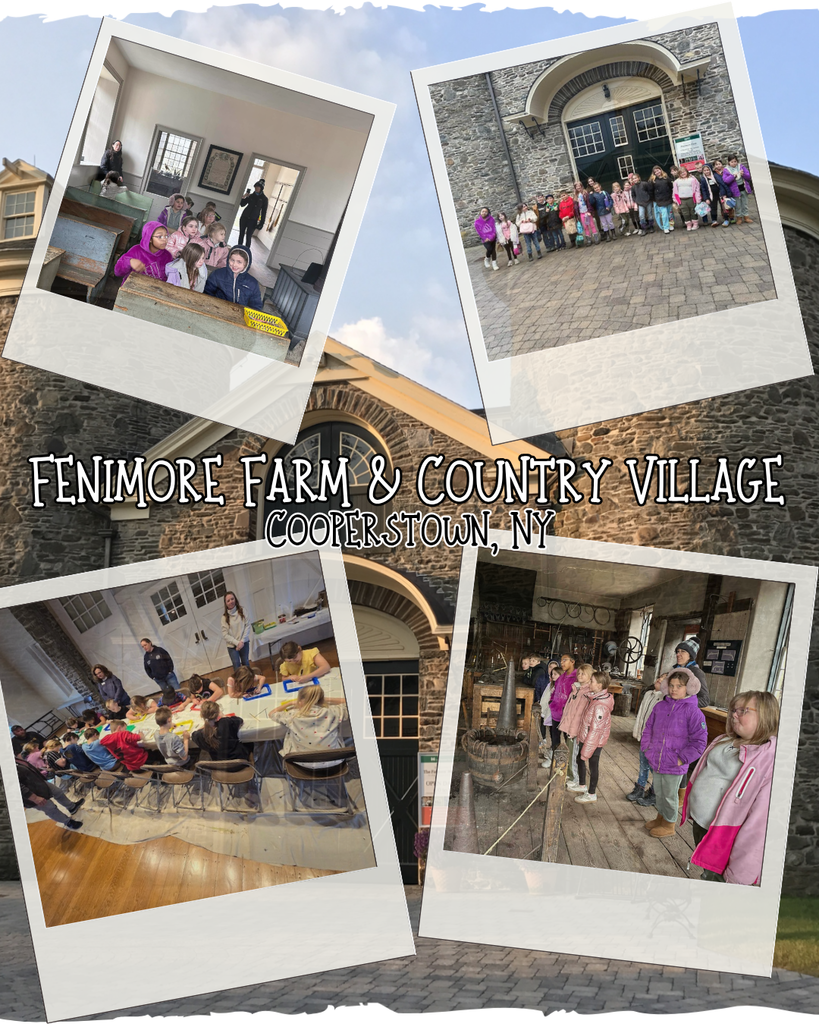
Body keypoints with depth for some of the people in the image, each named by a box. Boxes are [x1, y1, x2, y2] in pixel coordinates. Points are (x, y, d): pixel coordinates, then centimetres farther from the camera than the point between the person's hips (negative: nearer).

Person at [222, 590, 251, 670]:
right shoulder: (225, 617, -9)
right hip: (232, 646, -2)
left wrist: (242, 641, -13)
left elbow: (247, 626, -5)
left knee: (246, 663, 15)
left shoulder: (242, 611, -5)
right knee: (237, 666, -3)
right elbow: (225, 635, -9)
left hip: (244, 643, 2)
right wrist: (237, 643, -16)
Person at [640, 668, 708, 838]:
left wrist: (682, 759, -15)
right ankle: (660, 817, 42)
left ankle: (670, 824, 30)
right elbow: (648, 729, 14)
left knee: (670, 795, 11)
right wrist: (647, 749, 7)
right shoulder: (660, 706, 1)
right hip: (656, 761, 5)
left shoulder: (693, 712, -15)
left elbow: (699, 741, -14)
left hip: (674, 766, -5)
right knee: (658, 792, 21)